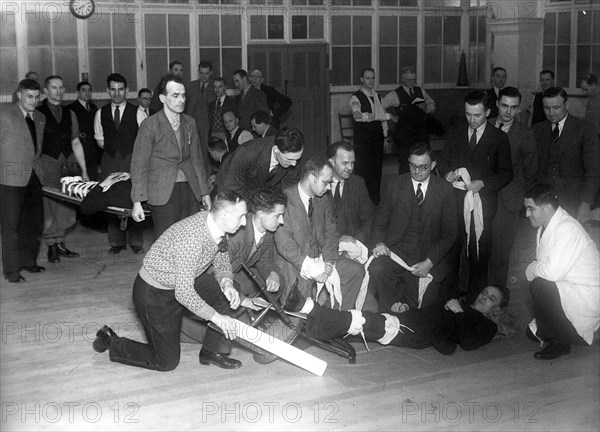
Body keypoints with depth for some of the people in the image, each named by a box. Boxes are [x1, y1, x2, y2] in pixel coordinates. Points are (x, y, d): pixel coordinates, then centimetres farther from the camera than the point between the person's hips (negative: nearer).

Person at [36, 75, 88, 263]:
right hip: (47, 163, -4)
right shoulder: (37, 113, 1)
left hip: (68, 162, 4)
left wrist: (84, 170, 13)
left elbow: (76, 143, 17)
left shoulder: (69, 114, 15)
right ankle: (52, 246, 7)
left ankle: (60, 243, 14)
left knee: (66, 208, 2)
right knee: (50, 206, -5)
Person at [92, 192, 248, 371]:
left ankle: (212, 351, 7)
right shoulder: (191, 237, -36)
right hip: (153, 293, -8)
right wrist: (216, 317, -27)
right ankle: (111, 341, 17)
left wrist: (226, 283, -16)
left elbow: (222, 264, 6)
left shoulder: (217, 225, -9)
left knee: (228, 293, -8)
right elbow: (184, 293, -34)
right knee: (166, 362, -1)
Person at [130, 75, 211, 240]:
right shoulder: (150, 125, -5)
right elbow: (139, 165, -5)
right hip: (163, 193, -4)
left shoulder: (190, 122, 11)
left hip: (190, 190, 5)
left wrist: (204, 192, 14)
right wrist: (137, 202, -10)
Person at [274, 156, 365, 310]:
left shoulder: (324, 198, 8)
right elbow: (284, 243, -21)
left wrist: (328, 262, -10)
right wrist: (311, 268, -24)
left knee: (356, 270, -8)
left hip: (319, 258, 7)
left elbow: (331, 232, 8)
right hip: (293, 262, -7)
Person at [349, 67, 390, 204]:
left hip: (377, 136, 6)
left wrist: (385, 135, 13)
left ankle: (375, 198, 22)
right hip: (363, 137, -6)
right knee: (363, 168, -5)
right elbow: (358, 116, -27)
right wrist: (387, 116, -26)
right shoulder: (356, 98, -10)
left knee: (377, 167, 11)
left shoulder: (376, 96, 13)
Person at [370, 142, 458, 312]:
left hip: (431, 256, 0)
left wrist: (430, 261, -13)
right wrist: (380, 243, -13)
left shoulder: (444, 190, 1)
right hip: (397, 250, 0)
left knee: (423, 303, -19)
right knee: (376, 268, -32)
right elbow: (380, 220, 10)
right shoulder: (396, 185, 5)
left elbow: (449, 232, 0)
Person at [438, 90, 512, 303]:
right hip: (455, 200, 2)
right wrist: (447, 173, -6)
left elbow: (506, 173, 0)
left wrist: (483, 183, -14)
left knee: (480, 252, 0)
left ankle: (476, 299, 10)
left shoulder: (499, 138, 3)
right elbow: (442, 161, 16)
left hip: (483, 203, -2)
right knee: (452, 248, 0)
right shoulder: (455, 134, 13)